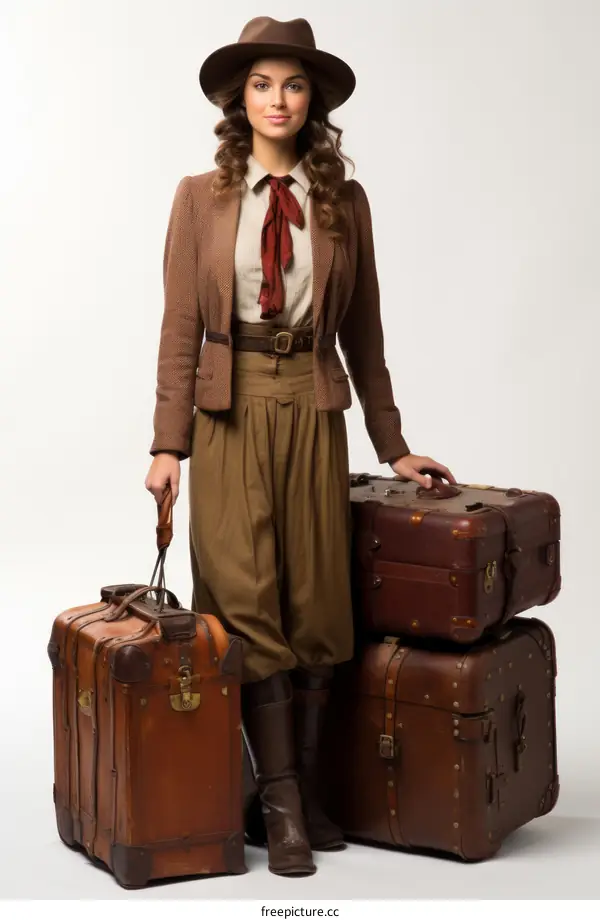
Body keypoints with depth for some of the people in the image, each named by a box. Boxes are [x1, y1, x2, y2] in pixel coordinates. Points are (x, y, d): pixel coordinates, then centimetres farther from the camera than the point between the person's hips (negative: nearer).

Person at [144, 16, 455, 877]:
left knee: (316, 604, 4)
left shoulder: (344, 201, 6)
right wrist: (170, 443, -7)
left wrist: (393, 446, 10)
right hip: (231, 411, -1)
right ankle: (281, 802, 6)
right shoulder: (200, 197, 3)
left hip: (312, 410, 2)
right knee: (248, 605, -2)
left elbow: (362, 329, 9)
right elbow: (181, 326, 0)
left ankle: (308, 788, 17)